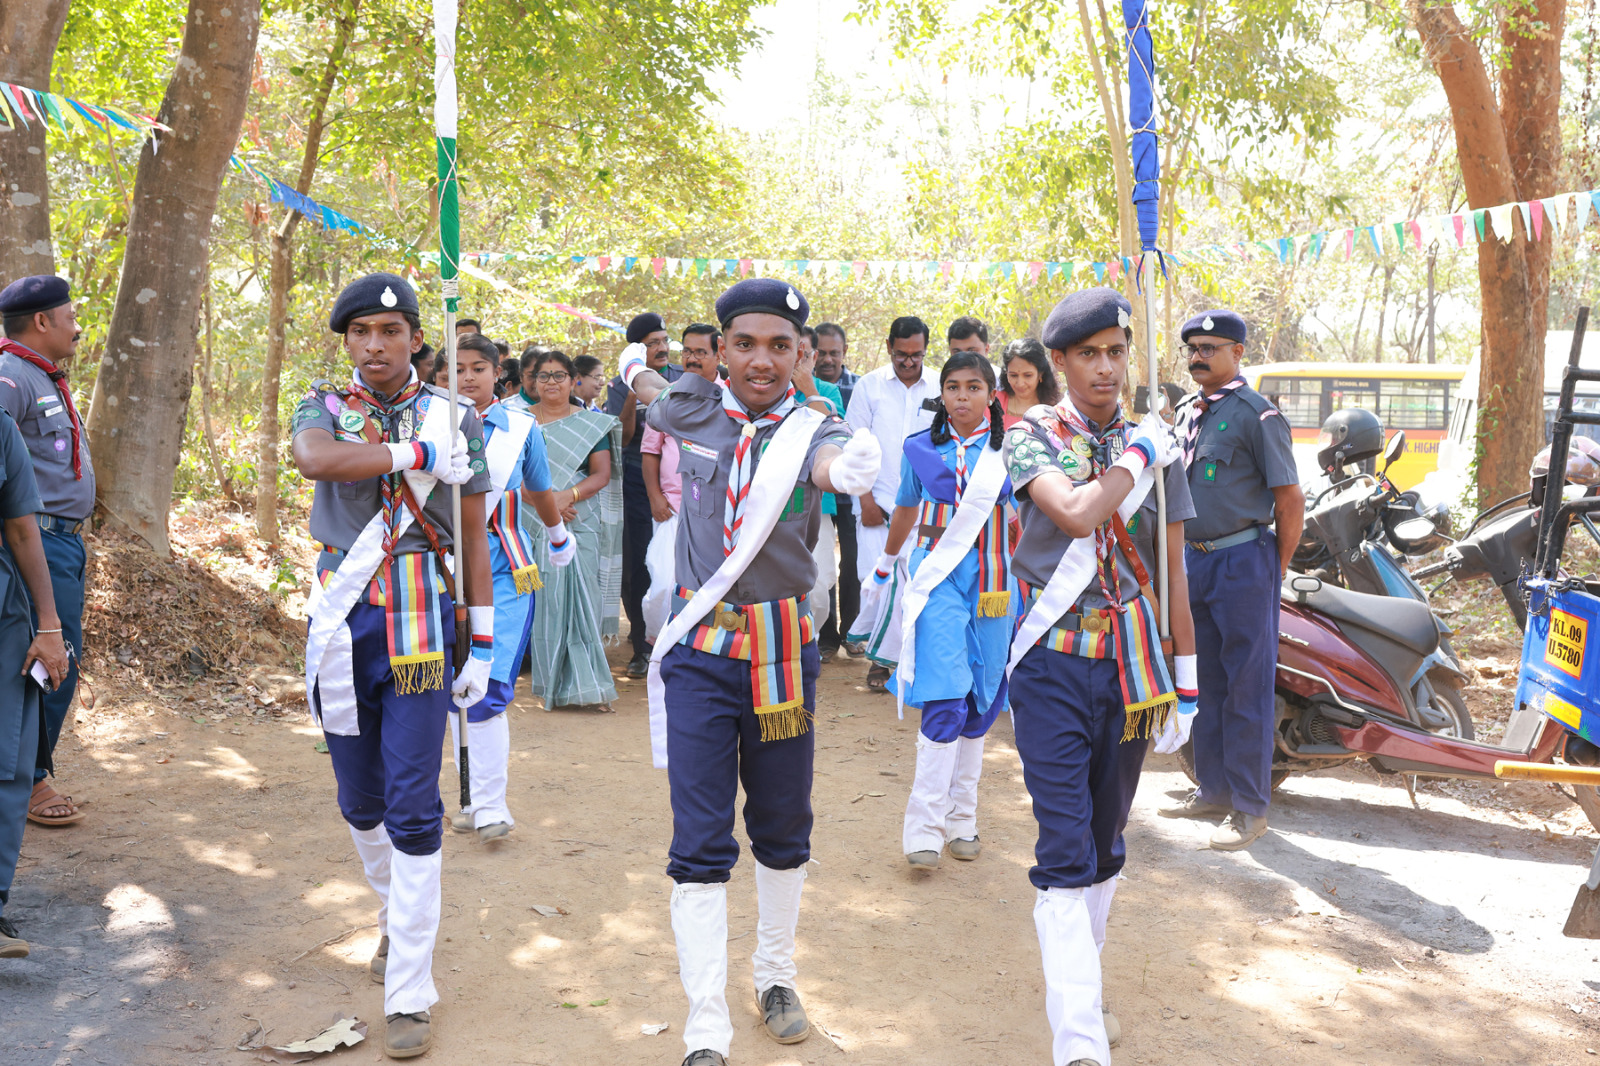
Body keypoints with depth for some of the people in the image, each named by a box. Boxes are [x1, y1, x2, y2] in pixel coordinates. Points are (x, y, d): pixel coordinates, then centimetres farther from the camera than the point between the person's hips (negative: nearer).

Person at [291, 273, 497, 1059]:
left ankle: (409, 993, 2)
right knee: (360, 801, 14)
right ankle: (394, 916, 40)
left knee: (413, 808, -5)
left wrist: (482, 645, 3)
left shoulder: (454, 418, 4)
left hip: (420, 623, -2)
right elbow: (312, 459, -21)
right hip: (342, 622, 2)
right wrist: (419, 454, -18)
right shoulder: (324, 407, 5)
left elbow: (474, 536, 6)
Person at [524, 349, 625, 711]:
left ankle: (585, 685, -4)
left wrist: (568, 496, -15)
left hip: (580, 523, -1)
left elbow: (602, 474, 2)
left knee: (581, 596, -8)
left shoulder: (592, 424, 9)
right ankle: (552, 682, 4)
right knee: (544, 599, -4)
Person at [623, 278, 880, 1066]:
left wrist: (850, 469, -58)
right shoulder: (696, 411, -2)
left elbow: (828, 462, -36)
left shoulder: (812, 429, -9)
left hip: (783, 650, 0)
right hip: (700, 650, 0)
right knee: (700, 844, -1)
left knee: (783, 829, 15)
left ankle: (775, 976, 36)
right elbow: (643, 386, 23)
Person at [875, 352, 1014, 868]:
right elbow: (905, 510, 22)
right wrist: (885, 562, 34)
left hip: (991, 583, 2)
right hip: (937, 579, -1)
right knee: (945, 702, -13)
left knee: (979, 705, 6)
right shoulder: (921, 449, 5)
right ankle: (923, 829, -9)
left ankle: (961, 820, 18)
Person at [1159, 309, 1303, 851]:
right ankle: (1214, 788, 25)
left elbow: (1290, 498, -9)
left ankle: (1250, 806, 4)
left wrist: (1274, 569, -5)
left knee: (1247, 685, -3)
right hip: (1193, 561, 8)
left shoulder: (1256, 413, -10)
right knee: (1205, 681, 14)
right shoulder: (1186, 412, 14)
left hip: (1243, 561, -8)